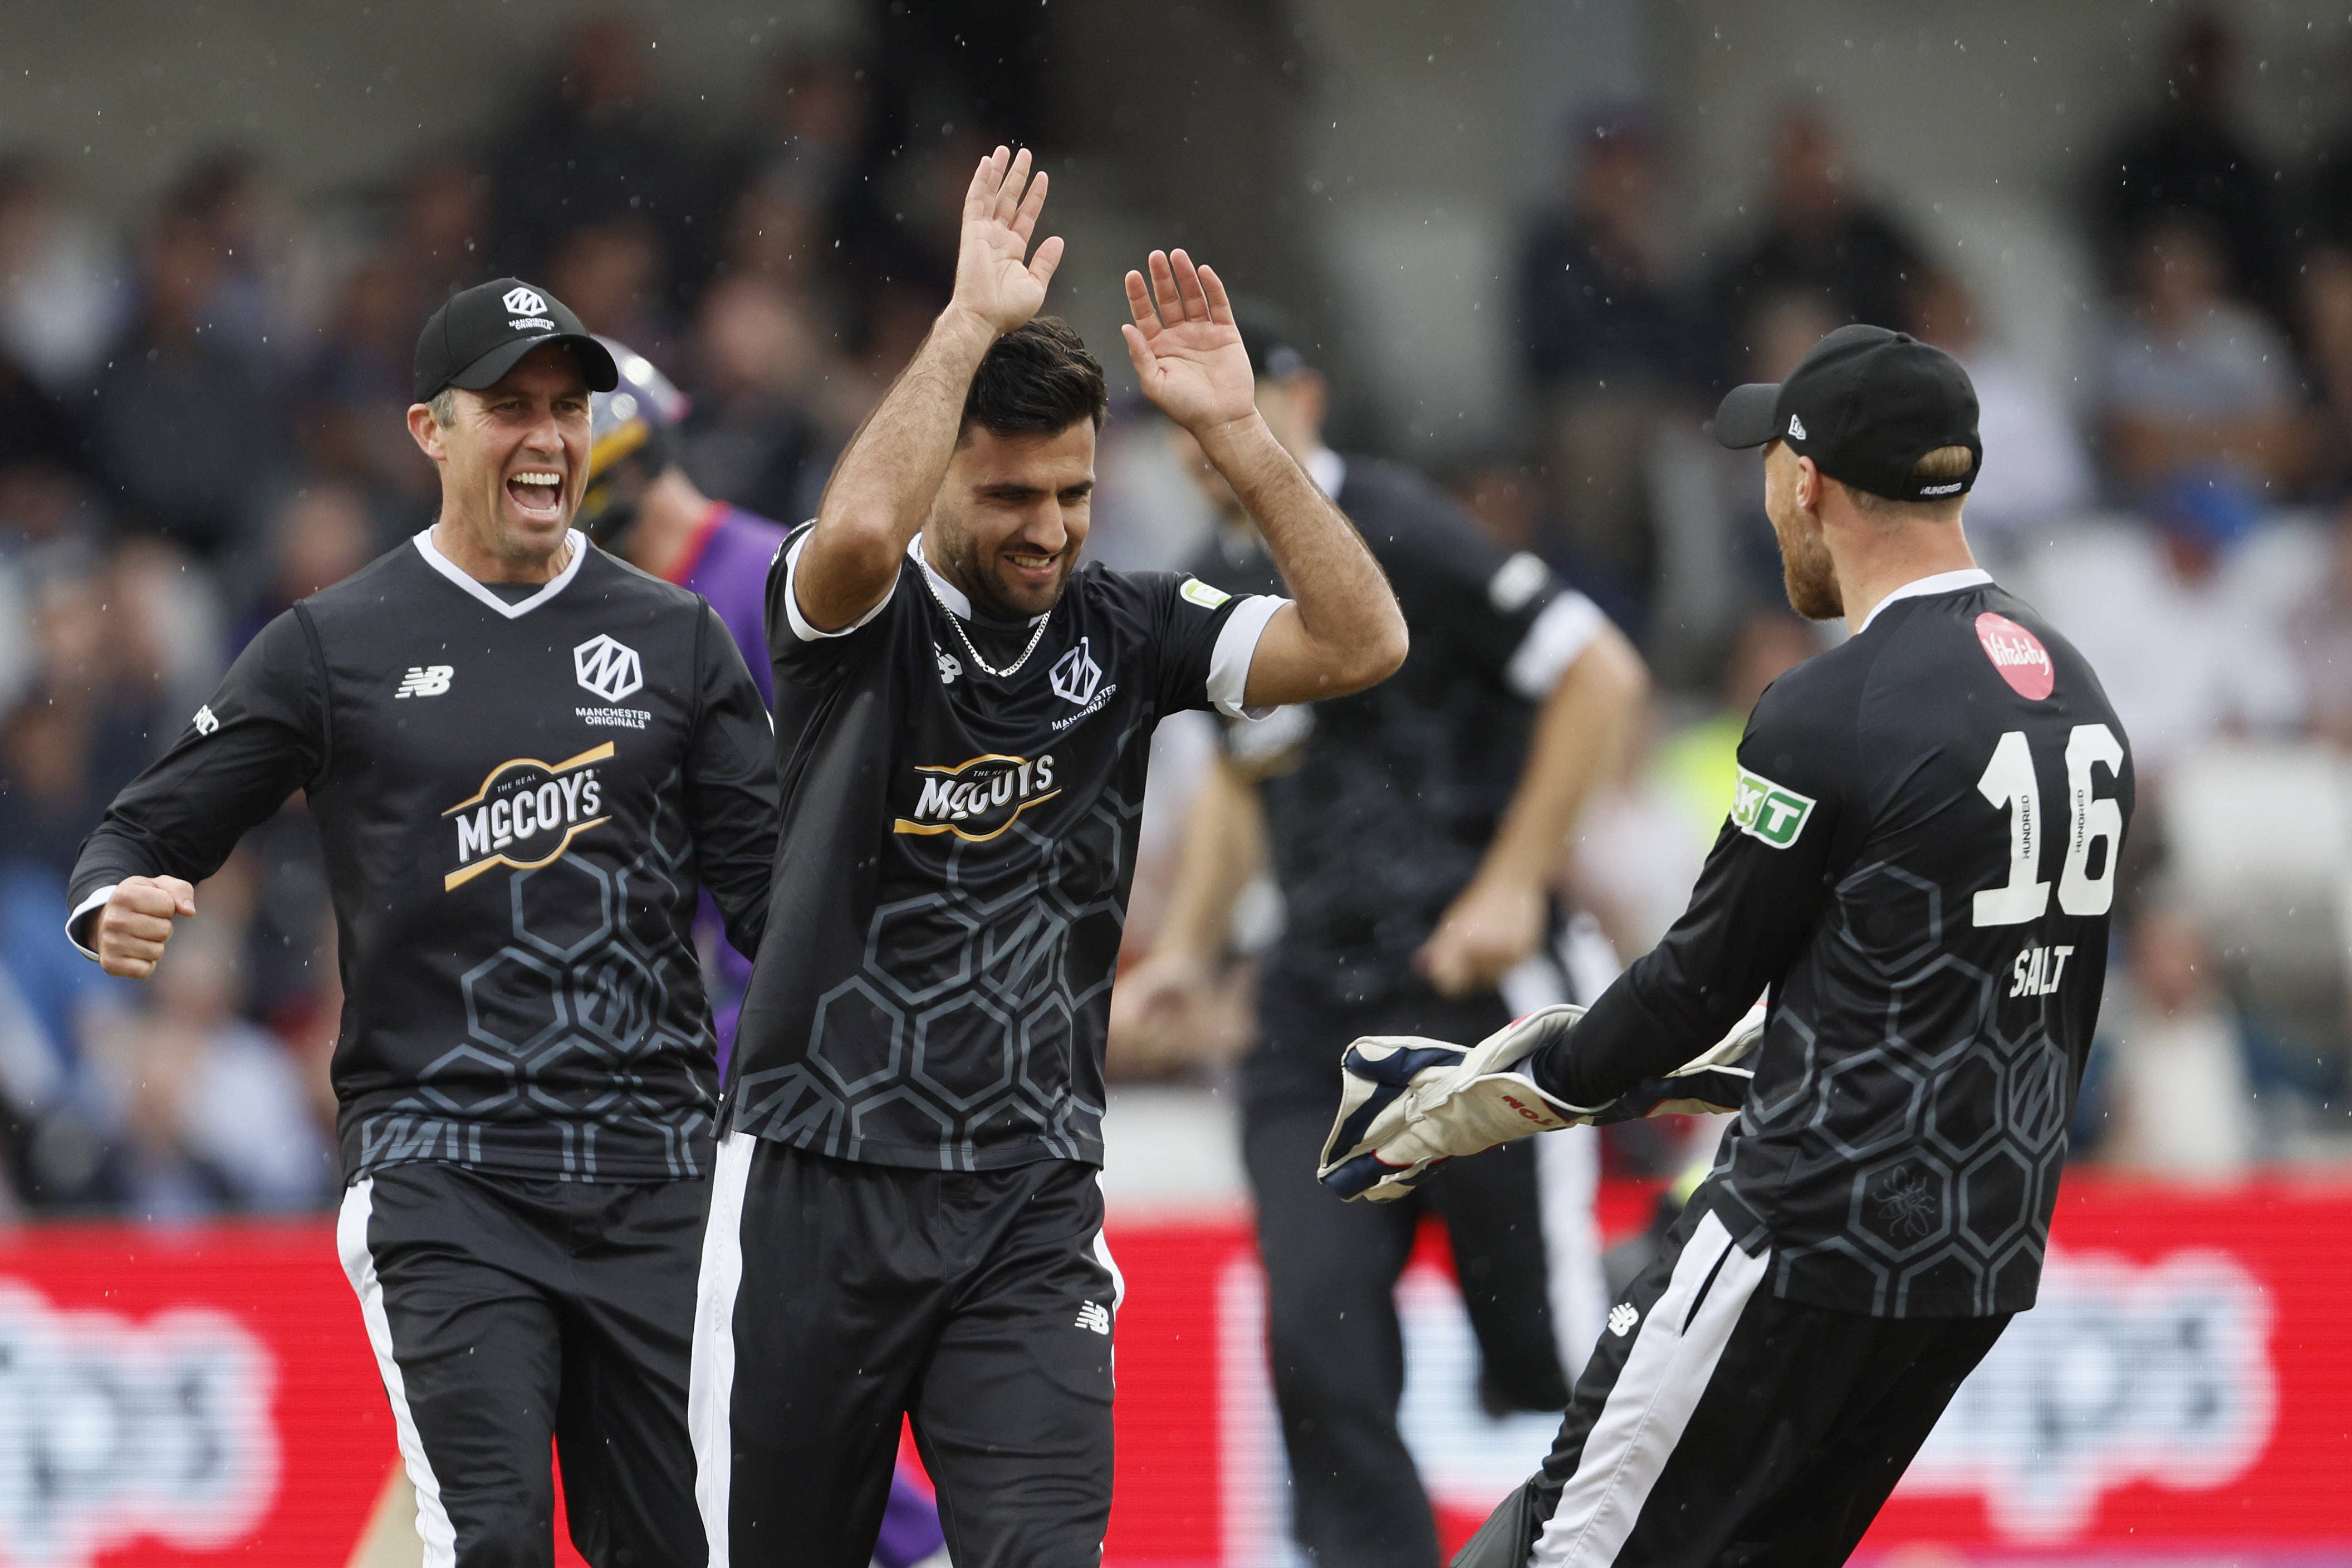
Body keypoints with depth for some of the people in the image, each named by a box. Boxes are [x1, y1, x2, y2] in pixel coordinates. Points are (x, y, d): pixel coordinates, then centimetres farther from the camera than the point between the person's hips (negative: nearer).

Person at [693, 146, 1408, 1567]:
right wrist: (973, 320, -25)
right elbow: (858, 530, -30)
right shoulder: (861, 619, -5)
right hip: (818, 1185, -2)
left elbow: (1362, 644, -7)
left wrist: (1232, 429, -14)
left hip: (1031, 1206, 2)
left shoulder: (1124, 635, 4)